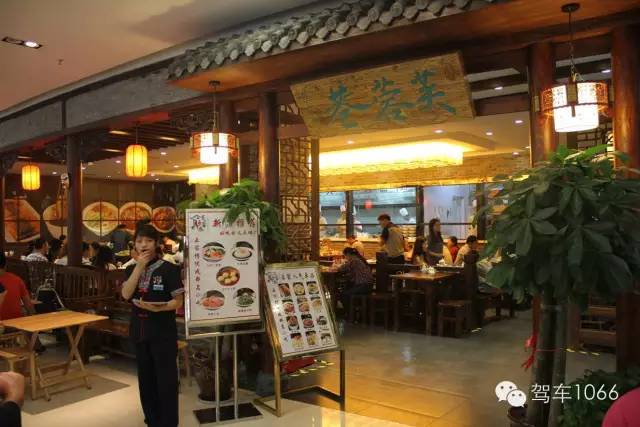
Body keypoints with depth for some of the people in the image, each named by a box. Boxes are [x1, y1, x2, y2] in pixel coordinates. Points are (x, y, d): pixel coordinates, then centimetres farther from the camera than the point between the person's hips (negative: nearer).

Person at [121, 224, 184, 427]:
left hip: (163, 332, -5)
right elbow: (126, 295, -10)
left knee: (166, 379, 0)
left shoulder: (168, 268, -9)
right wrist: (140, 266, -14)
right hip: (139, 331, 5)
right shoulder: (131, 269, 7)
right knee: (146, 379, 15)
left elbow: (179, 301, -10)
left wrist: (157, 308, -27)